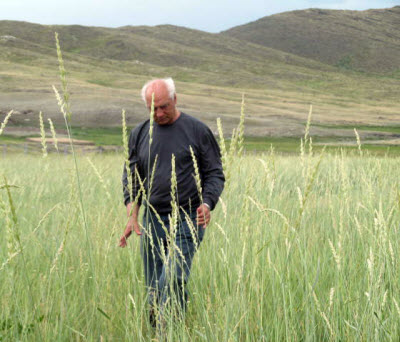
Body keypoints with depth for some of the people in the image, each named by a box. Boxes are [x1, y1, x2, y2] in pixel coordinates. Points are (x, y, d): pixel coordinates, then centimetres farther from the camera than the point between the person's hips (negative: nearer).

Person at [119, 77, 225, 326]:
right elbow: (131, 177, 14)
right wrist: (132, 216, 1)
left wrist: (207, 203, -15)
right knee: (154, 287, 4)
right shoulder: (140, 134, 11)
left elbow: (215, 174, 3)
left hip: (187, 220, -4)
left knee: (173, 280, -17)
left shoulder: (197, 131, 1)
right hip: (152, 220, 4)